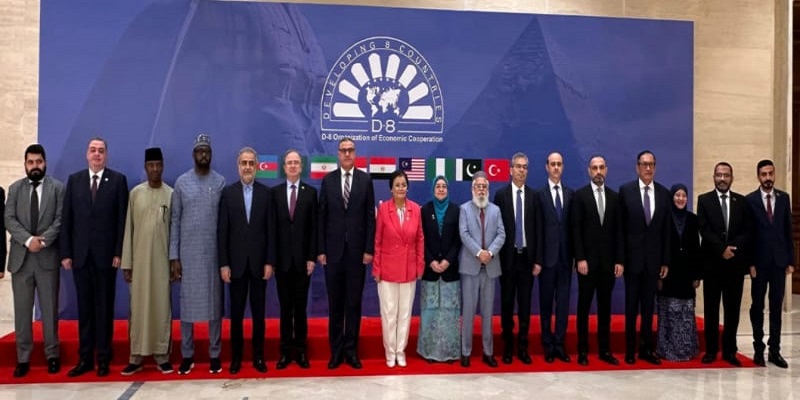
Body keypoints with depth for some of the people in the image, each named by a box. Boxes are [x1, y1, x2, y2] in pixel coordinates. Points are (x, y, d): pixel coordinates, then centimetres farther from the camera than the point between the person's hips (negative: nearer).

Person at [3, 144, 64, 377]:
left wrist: (43, 240, -17)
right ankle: (23, 358, 14)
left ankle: (52, 355, 14)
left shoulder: (58, 188, 4)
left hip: (47, 257, -2)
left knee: (49, 308, 4)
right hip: (20, 257, 2)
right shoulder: (15, 189, 11)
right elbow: (9, 219, 0)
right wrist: (28, 240, -15)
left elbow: (61, 219, -4)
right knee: (22, 310, 6)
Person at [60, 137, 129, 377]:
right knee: (84, 307, 8)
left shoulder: (118, 180, 1)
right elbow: (66, 219, 6)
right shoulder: (74, 180, 9)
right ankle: (85, 358, 16)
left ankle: (103, 358, 12)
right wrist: (65, 252, 0)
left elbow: (122, 219, -3)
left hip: (106, 254, -3)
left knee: (104, 307, 5)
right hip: (80, 254, 3)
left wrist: (119, 252, -9)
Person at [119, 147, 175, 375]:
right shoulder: (135, 193, 4)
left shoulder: (171, 194, 1)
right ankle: (136, 357, 12)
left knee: (162, 307, 3)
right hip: (139, 260, 1)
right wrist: (126, 263, 1)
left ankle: (162, 355, 11)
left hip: (162, 260, -1)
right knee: (138, 307, 4)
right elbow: (128, 229, 4)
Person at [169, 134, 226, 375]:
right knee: (187, 302, 5)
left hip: (214, 253, 0)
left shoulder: (221, 183, 2)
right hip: (187, 254, 1)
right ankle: (187, 355, 15)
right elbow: (175, 221, 4)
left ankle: (214, 355, 14)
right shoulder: (181, 182, 3)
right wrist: (173, 257, -1)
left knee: (214, 301, 5)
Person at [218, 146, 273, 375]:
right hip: (236, 262, 0)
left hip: (259, 262, 0)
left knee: (258, 312, 8)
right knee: (236, 313, 7)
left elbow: (270, 230, 0)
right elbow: (222, 231, -1)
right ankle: (236, 357, 18)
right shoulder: (228, 193, 1)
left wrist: (269, 262, -5)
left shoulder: (266, 193, 2)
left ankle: (258, 356, 17)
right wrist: (223, 264, -6)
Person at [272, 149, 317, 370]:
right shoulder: (275, 192, 5)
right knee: (285, 307, 8)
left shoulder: (311, 192, 3)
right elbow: (272, 227, 1)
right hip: (282, 259, 1)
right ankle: (285, 351, 16)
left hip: (302, 259, 0)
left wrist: (312, 257, -6)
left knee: (301, 306, 7)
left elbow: (314, 228, 0)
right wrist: (271, 258, -4)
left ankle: (301, 350, 16)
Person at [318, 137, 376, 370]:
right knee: (335, 303, 8)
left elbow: (370, 217, 0)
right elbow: (321, 217, 3)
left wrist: (369, 249, -5)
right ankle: (336, 351, 18)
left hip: (357, 250, 0)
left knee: (354, 302, 6)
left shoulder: (365, 180, 3)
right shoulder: (328, 180, 4)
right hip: (333, 250, 1)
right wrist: (320, 250, -2)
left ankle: (351, 350, 16)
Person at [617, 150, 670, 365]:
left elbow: (667, 230, 6)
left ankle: (646, 348, 19)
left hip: (654, 257, 3)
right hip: (632, 256, -2)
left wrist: (666, 260, 3)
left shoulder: (664, 193, 4)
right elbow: (620, 226, -4)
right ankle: (630, 349, 15)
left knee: (649, 305, 9)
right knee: (632, 304, 6)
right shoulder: (625, 190, -4)